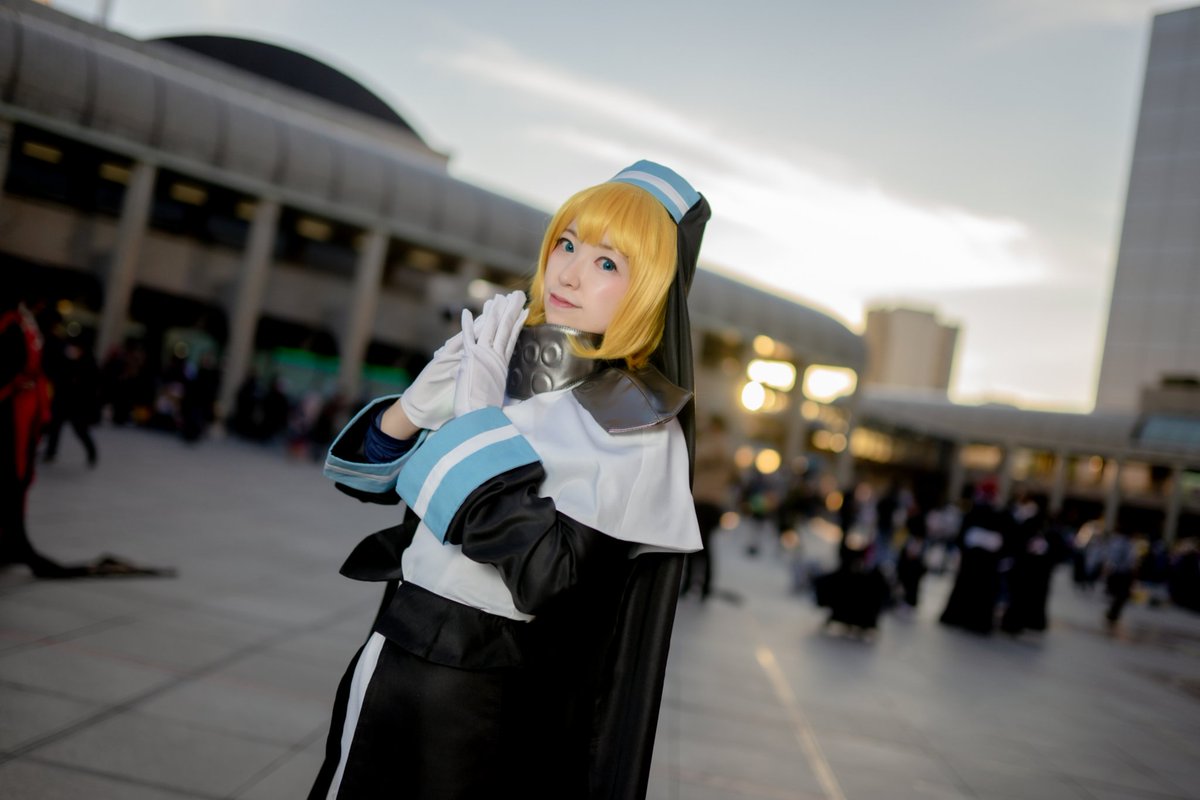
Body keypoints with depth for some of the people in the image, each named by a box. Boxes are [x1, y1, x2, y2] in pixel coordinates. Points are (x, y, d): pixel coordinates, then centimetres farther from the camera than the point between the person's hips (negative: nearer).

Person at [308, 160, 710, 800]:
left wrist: (480, 420, -21)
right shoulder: (497, 356, 0)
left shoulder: (637, 428, -15)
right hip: (390, 656, 6)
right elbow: (364, 477, 5)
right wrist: (416, 405, -14)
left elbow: (543, 579, -25)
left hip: (483, 694, -5)